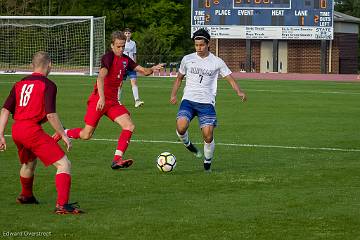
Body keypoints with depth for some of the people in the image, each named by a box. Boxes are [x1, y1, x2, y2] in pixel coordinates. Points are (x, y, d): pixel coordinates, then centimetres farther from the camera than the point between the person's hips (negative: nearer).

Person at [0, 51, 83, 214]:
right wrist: (63, 135, -5)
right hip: (32, 130, -8)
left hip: (16, 130, 8)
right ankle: (62, 205, -22)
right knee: (64, 164, -8)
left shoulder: (20, 84, 15)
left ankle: (26, 196, 57)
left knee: (29, 163, 35)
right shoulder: (48, 85, -5)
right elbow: (50, 115, -14)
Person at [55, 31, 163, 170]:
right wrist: (102, 98, -41)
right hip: (98, 100, -7)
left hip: (112, 101, 7)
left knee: (129, 126, -13)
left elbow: (143, 71, 10)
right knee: (86, 135, -3)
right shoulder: (109, 57, -15)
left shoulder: (125, 60, 9)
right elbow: (101, 77, -29)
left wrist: (152, 69, -14)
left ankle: (117, 159, -15)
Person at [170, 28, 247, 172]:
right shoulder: (187, 59, 9)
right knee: (181, 126, -25)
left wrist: (239, 92, -15)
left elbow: (230, 78, 3)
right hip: (188, 100, 1)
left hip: (207, 102, -1)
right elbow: (179, 78, 21)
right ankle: (187, 144, 9)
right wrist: (173, 94, 7)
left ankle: (207, 162, 13)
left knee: (208, 135, -13)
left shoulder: (217, 62, 4)